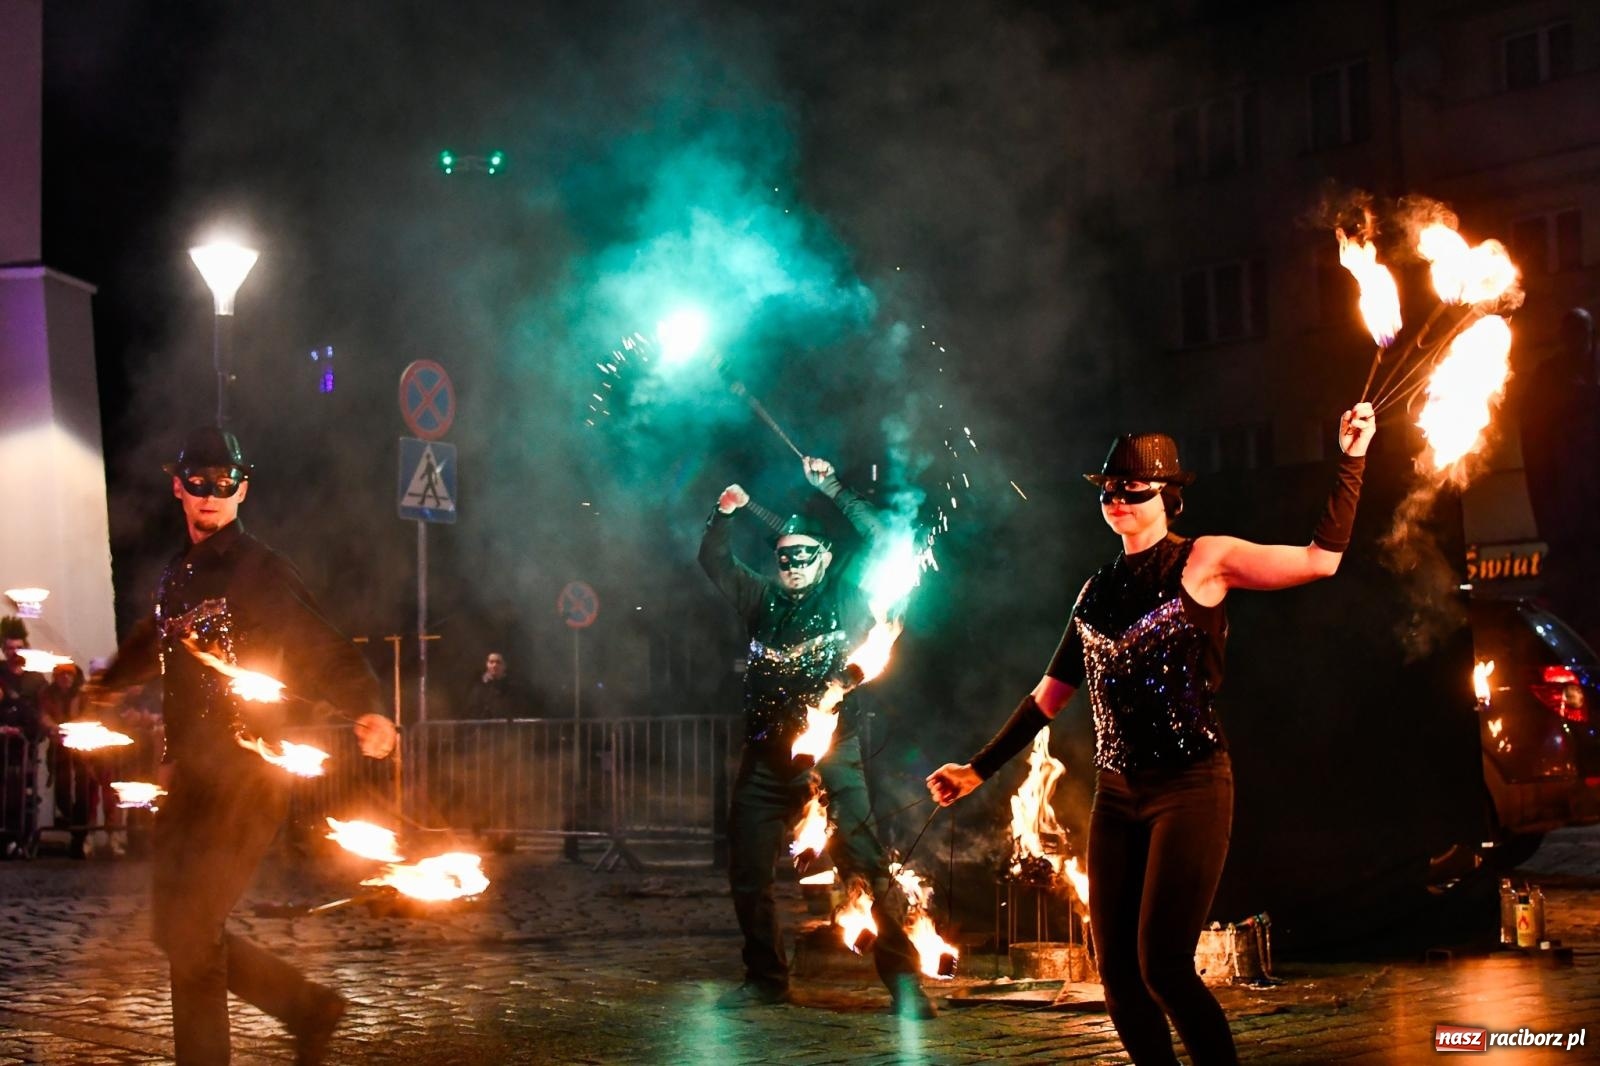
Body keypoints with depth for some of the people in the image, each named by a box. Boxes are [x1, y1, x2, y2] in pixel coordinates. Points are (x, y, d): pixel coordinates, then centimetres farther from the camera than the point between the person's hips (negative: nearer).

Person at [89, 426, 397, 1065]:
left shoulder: (262, 573, -9)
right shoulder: (179, 575, 12)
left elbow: (323, 651, -15)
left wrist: (368, 711, -32)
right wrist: (108, 684, 46)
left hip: (243, 779, -8)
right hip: (187, 777, 8)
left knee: (191, 934, -8)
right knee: (176, 930, 11)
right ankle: (308, 1007, 26)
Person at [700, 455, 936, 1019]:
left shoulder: (847, 602, 5)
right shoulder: (763, 601, 14)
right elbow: (713, 559, 18)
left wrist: (834, 491, -4)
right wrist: (724, 514, 0)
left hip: (831, 757, -4)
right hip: (767, 757, 5)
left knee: (867, 866, -15)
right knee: (746, 875, 7)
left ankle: (903, 979, -12)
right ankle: (766, 978, 21)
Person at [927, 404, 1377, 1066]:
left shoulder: (1203, 561, -2)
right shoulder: (1098, 592, 14)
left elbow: (1321, 558, -11)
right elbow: (1051, 695, 19)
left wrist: (1351, 459, -13)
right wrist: (981, 769, 18)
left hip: (1190, 790, -6)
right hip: (1116, 795, 6)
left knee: (1162, 967, -14)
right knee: (1118, 975, 5)